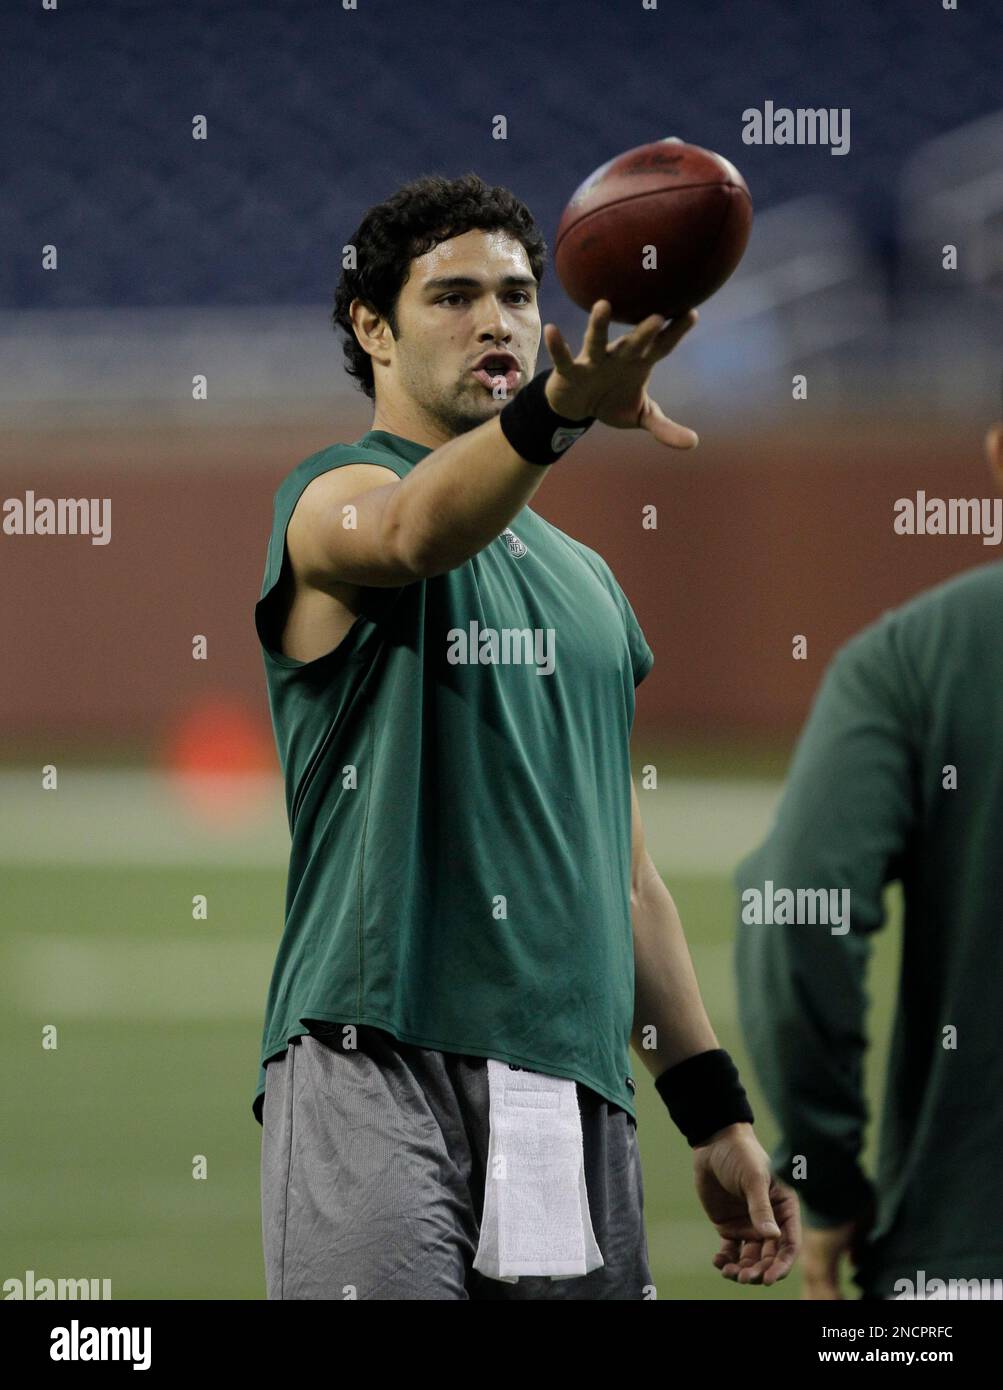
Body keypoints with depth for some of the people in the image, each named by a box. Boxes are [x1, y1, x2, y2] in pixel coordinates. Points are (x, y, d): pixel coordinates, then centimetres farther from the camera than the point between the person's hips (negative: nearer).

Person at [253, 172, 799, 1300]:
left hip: (573, 1084, 7)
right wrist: (554, 411, -45)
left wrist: (712, 1111, 19)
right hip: (376, 1072, -7)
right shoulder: (332, 499, 2)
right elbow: (414, 530, -25)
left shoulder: (584, 578, 24)